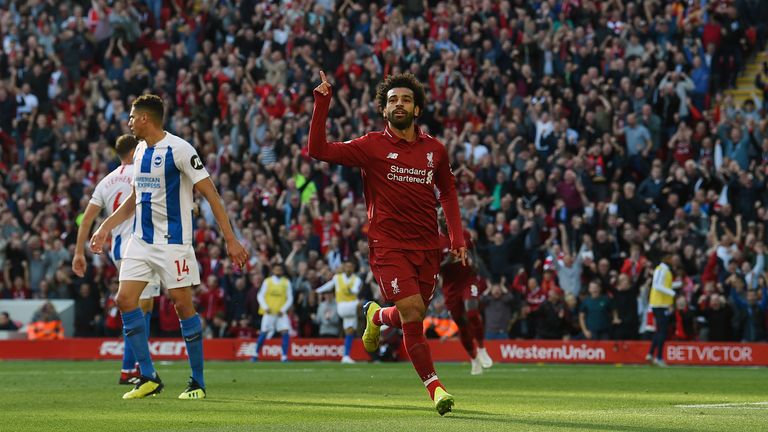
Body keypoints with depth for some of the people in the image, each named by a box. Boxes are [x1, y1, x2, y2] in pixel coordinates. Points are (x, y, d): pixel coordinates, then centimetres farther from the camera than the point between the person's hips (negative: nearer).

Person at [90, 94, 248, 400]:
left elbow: (211, 195, -13)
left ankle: (197, 383, 5)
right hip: (141, 240, 7)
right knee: (125, 299, -4)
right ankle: (148, 377, 3)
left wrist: (230, 239, -17)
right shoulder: (140, 150, 11)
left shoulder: (179, 149, -13)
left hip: (173, 242, -7)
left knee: (182, 305, -5)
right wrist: (105, 228, 21)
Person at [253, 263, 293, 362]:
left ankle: (284, 357, -8)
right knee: (264, 333, -4)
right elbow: (260, 296, 2)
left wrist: (283, 310, -9)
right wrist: (265, 307, -12)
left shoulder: (286, 282, 4)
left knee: (285, 332, -13)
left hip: (281, 313, 1)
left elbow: (290, 299, 4)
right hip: (269, 312, -1)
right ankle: (256, 354, 11)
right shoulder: (267, 281, 3)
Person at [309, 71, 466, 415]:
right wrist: (322, 104, -17)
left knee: (412, 317, 10)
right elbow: (318, 150, -10)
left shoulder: (435, 150, 6)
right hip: (388, 244, -4)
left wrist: (457, 235, 11)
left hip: (427, 246, 4)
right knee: (412, 313, -17)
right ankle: (433, 385, -6)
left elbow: (447, 192, 21)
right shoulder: (372, 146, -4)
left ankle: (376, 315, 46)